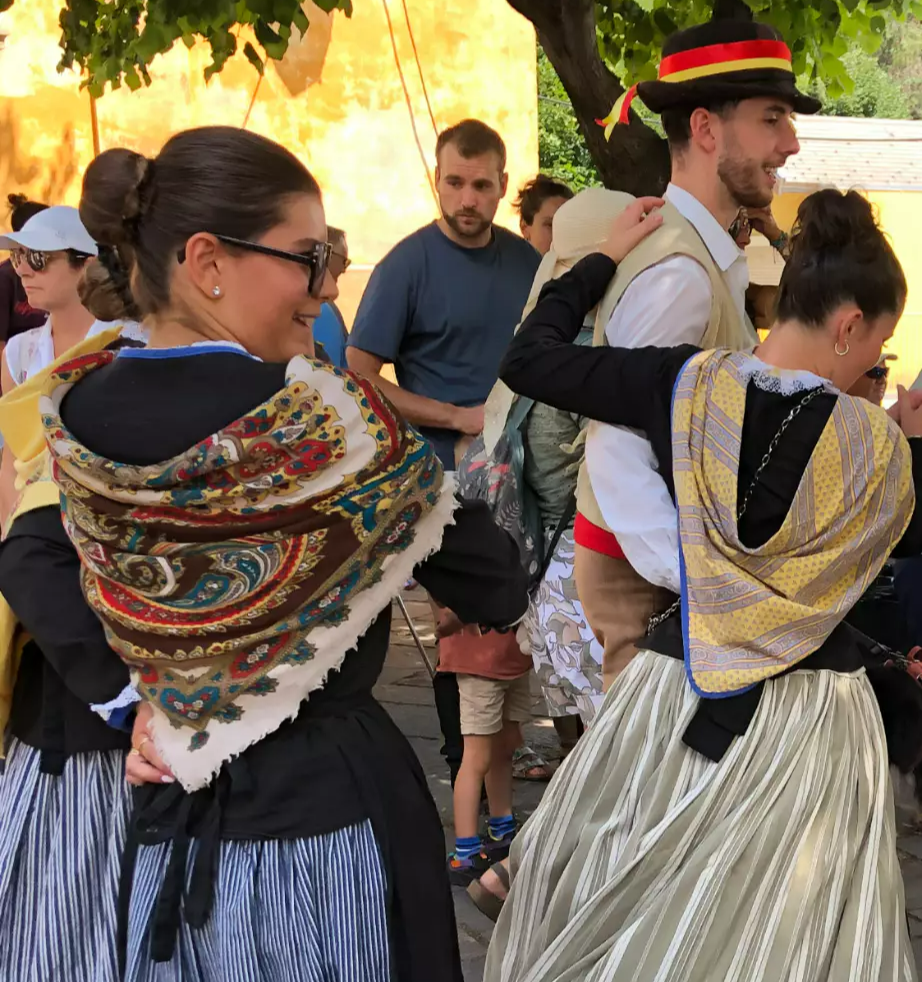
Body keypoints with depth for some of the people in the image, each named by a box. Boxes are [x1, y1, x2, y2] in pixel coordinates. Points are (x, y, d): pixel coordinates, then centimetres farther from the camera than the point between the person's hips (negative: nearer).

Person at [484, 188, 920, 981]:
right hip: (813, 712, -1)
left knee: (618, 915, 19)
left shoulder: (683, 384, -8)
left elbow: (529, 359, 1)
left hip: (676, 687, 2)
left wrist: (603, 258, 10)